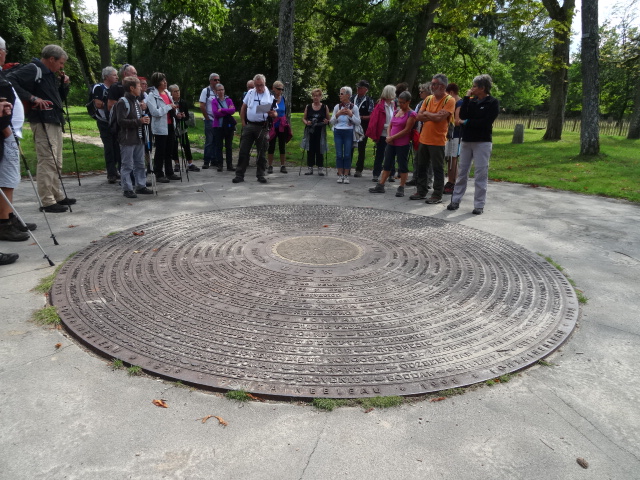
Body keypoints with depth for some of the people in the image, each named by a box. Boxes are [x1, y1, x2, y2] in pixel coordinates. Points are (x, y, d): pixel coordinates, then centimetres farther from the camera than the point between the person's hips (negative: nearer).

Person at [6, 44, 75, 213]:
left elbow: (60, 97, 27)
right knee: (48, 161, -11)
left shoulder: (51, 74, 19)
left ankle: (57, 196, 23)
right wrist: (32, 98, -21)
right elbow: (10, 80, -21)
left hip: (54, 121, 10)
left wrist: (64, 84, 10)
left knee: (56, 162, 14)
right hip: (42, 122, -10)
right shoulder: (33, 69, -9)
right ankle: (47, 202, -9)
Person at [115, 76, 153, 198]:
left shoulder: (136, 101, 15)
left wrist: (145, 119, 4)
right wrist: (139, 121, -21)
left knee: (140, 164, 13)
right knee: (127, 165, -2)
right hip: (127, 139, -8)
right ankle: (127, 189, 5)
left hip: (139, 138, 9)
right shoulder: (122, 102, -12)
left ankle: (141, 186, 23)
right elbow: (121, 121, -19)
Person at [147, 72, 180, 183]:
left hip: (170, 125, 8)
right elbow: (155, 112, -21)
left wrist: (176, 113, 6)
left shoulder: (167, 93, 13)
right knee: (160, 151, -1)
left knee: (169, 150, 13)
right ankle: (159, 174, 7)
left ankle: (169, 173, 23)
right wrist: (169, 107, -19)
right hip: (160, 127, -7)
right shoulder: (152, 95, -10)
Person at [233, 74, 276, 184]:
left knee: (261, 152, 4)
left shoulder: (270, 96, 2)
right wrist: (243, 123, 6)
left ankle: (260, 175, 16)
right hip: (249, 125, 2)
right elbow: (243, 108, 14)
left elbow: (275, 114, 2)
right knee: (243, 151, 1)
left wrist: (273, 114, -22)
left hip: (262, 127, -2)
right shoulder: (250, 93, 9)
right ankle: (239, 175, 6)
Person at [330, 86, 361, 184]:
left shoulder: (354, 107, 0)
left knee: (347, 154, -1)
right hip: (338, 132, 2)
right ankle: (340, 175, 10)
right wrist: (337, 114, -11)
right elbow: (331, 122, 6)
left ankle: (346, 175, 8)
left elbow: (358, 122, -1)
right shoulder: (337, 107, 5)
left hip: (349, 133, -2)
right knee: (339, 154, 1)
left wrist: (351, 115, -14)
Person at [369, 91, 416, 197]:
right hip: (391, 143, 7)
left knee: (402, 165, 1)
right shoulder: (396, 111, 14)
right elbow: (390, 125, 14)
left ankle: (401, 188, 7)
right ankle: (380, 186, 16)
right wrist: (388, 136, -5)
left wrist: (392, 137, -15)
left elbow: (406, 130, -15)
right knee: (387, 164, 10)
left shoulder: (411, 114, -8)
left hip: (403, 144, -7)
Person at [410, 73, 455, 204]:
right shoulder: (428, 99, 11)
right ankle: (421, 192, 25)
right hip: (424, 139, 7)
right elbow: (419, 116, 4)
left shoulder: (449, 100, -8)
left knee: (438, 169, 1)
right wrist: (434, 116, -10)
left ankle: (437, 196, 8)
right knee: (421, 166, 13)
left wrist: (426, 113, -5)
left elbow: (440, 117, -20)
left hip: (437, 141, -7)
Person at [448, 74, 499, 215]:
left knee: (481, 174, -3)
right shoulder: (472, 101, 10)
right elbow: (462, 115, -3)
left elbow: (485, 122, -14)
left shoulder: (493, 103, -4)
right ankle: (456, 200, 14)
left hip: (483, 142, -5)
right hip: (466, 140, 5)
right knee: (462, 172, 7)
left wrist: (466, 122, -10)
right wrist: (466, 98, -5)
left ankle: (479, 205, 2)